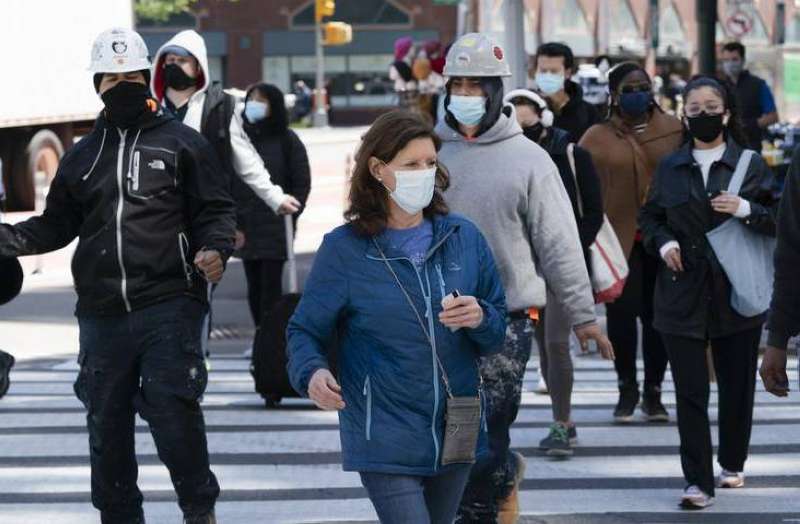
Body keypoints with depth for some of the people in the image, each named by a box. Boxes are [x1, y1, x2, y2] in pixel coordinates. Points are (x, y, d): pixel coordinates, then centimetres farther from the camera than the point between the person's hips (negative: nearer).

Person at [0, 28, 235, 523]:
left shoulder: (183, 143, 6)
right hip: (102, 313, 4)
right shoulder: (83, 156, 18)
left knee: (173, 410, -13)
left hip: (169, 306, -4)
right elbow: (56, 225, 20)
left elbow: (216, 211, 4)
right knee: (107, 424, 8)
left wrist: (215, 249, -16)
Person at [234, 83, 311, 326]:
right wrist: (233, 222, -1)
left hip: (275, 227, -4)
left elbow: (302, 183, 1)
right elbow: (228, 183, 6)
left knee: (270, 286, -6)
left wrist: (288, 215, -6)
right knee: (254, 286, 8)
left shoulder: (287, 140, 0)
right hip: (245, 227, 4)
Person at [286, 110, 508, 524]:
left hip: (455, 433, 4)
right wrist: (311, 373, -23)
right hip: (385, 440, -4)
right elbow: (305, 330, -2)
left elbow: (499, 330, 10)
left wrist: (480, 318, -13)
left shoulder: (463, 237, 4)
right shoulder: (345, 249, -6)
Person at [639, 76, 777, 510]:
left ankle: (732, 465, 30)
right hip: (683, 294, 1)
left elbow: (778, 220, 2)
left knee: (737, 387, 10)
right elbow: (650, 217, 17)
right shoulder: (670, 168, 8)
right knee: (690, 392, -5)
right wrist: (663, 242, -3)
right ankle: (698, 481, -3)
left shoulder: (750, 164, 2)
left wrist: (745, 209, -16)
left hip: (737, 293, 0)